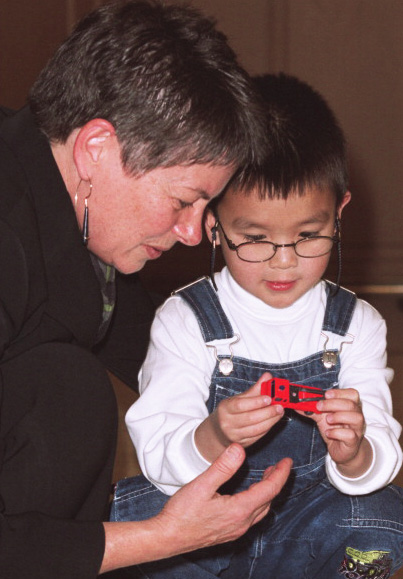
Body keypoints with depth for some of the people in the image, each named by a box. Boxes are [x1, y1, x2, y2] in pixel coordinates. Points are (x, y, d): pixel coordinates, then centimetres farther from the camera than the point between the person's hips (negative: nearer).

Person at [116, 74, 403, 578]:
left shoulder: (356, 325, -2)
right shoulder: (183, 322, -7)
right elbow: (158, 459, -15)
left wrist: (354, 455, -33)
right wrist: (213, 439, -38)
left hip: (305, 534, 2)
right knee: (130, 508, -28)